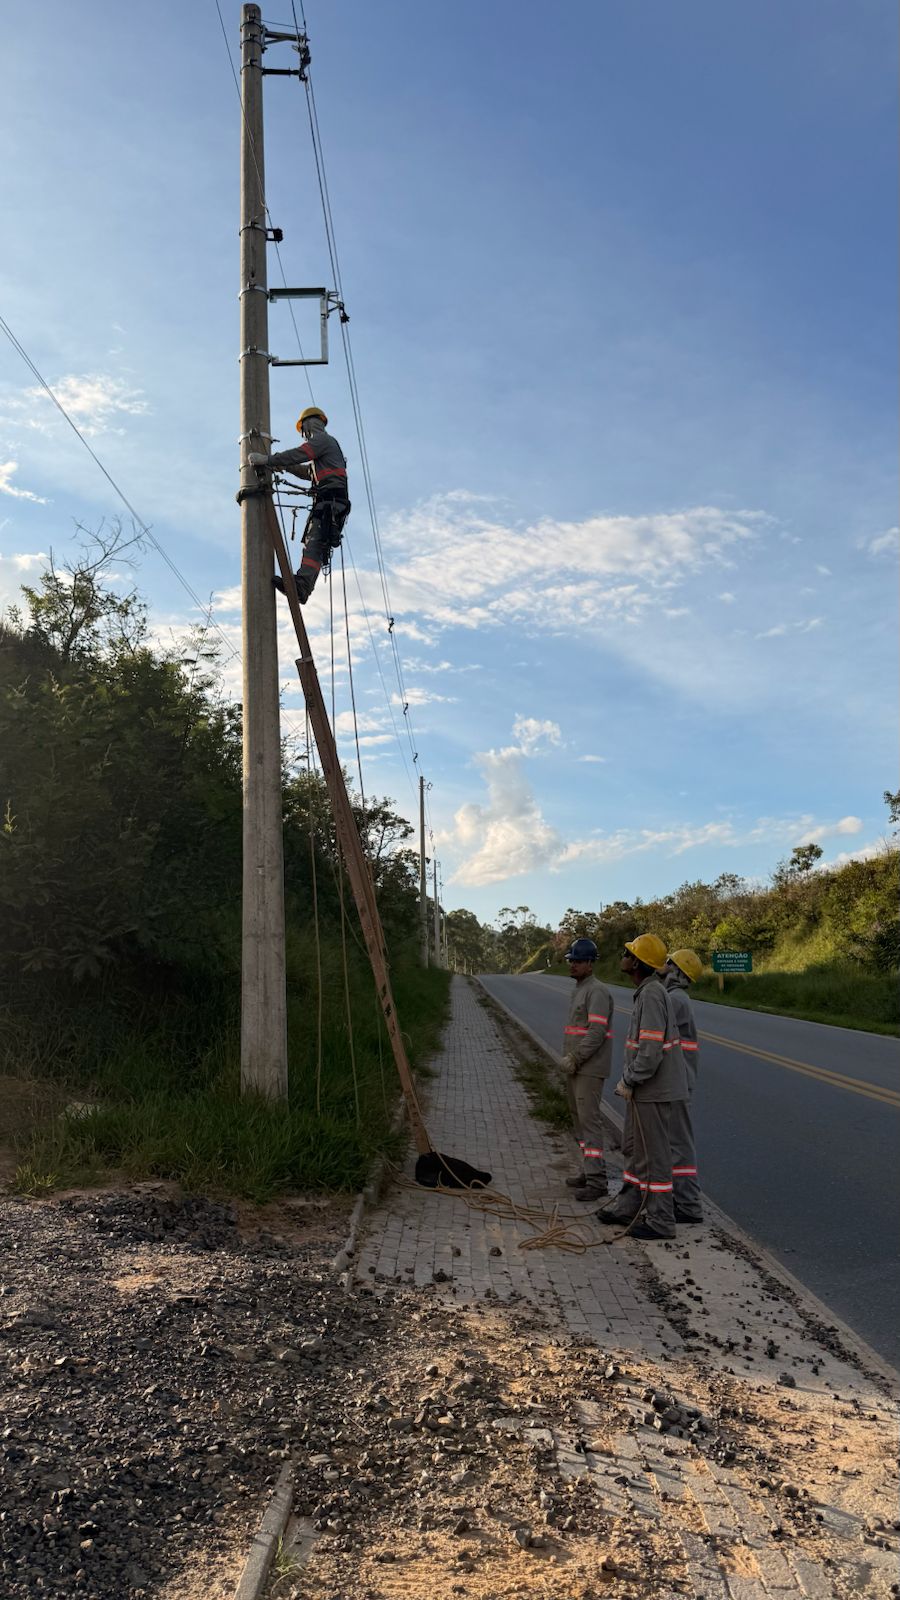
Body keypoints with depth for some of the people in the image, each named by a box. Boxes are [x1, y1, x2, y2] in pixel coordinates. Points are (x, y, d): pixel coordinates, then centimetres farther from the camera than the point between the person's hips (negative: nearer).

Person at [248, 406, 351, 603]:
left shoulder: (322, 439, 2)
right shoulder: (328, 444, 35)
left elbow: (298, 455, -13)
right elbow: (308, 472, 38)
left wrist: (266, 460, -10)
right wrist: (283, 466, 25)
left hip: (330, 501, -10)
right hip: (325, 502, 10)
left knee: (314, 542, -23)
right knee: (312, 542, -2)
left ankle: (302, 584, -38)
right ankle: (302, 586, -15)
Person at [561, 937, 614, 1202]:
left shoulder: (597, 991, -14)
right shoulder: (579, 990, 17)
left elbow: (597, 1032, -22)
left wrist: (575, 1059, -19)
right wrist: (569, 1058, 12)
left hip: (590, 1069, -10)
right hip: (575, 1068, 10)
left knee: (589, 1119, -11)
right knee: (579, 1118, 14)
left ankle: (596, 1181, -9)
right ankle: (591, 1170, 24)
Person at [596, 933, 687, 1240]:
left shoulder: (652, 995, -22)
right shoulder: (647, 992, 11)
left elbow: (652, 1048, -27)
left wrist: (629, 1081, -18)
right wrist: (628, 1079, 16)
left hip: (652, 1091, -10)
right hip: (641, 1089, 10)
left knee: (653, 1154, 0)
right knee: (633, 1148, 20)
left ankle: (661, 1221, 10)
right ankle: (628, 1205, 34)